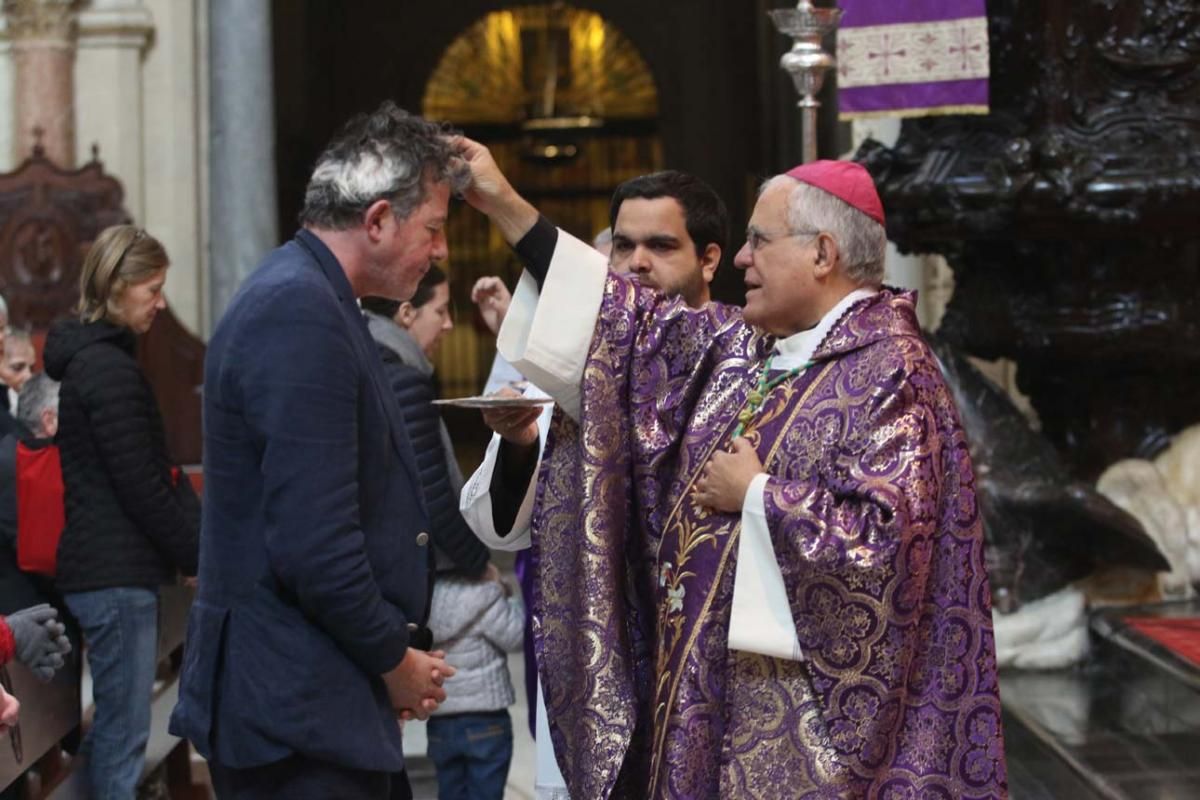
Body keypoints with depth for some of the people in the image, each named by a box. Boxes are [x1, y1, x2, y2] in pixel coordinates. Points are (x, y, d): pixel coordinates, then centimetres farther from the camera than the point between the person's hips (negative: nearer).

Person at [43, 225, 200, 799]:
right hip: (118, 574, -10)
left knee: (113, 728, 15)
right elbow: (141, 486, -18)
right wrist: (200, 556, -8)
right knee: (123, 734, -6)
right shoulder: (110, 368, -15)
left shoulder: (86, 359, 15)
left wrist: (191, 546, 15)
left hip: (99, 566, 10)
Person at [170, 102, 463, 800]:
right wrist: (395, 661, -10)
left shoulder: (313, 298, 13)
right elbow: (313, 544, -24)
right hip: (298, 713, -10)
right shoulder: (297, 312, -18)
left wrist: (399, 652, 11)